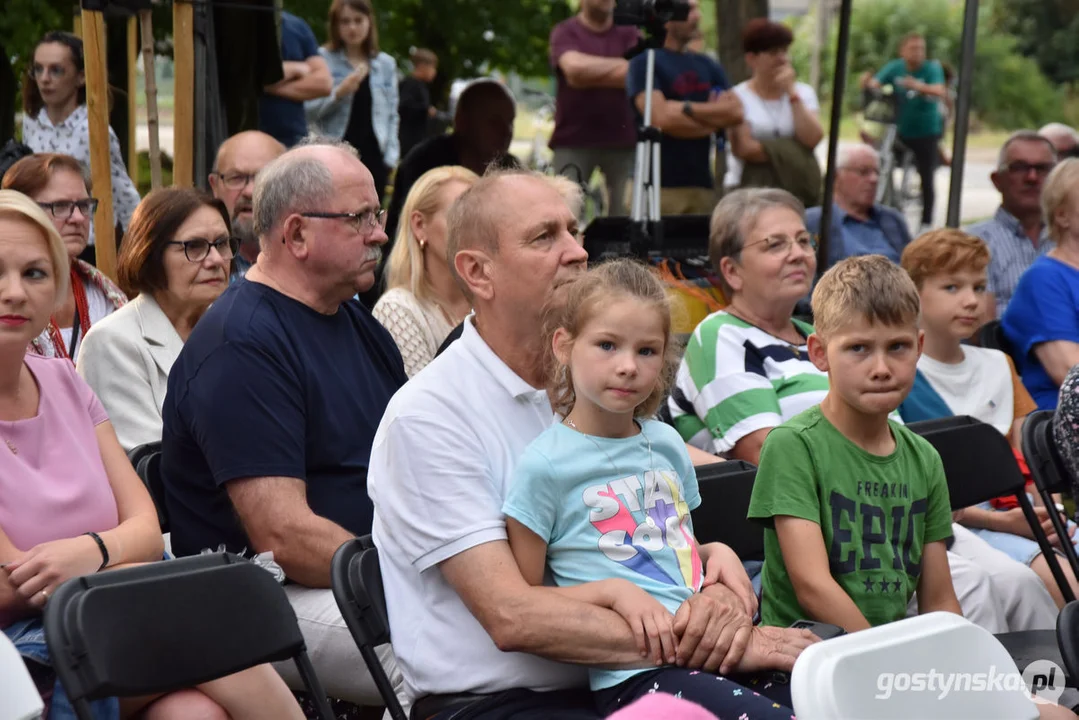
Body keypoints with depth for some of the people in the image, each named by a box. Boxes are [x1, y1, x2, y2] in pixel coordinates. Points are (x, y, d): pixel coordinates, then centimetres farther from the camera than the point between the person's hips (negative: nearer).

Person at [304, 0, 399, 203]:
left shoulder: (386, 64, 11)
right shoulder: (322, 59, 1)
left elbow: (392, 115, 12)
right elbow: (308, 110, -6)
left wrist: (391, 156, 1)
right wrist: (339, 93, -19)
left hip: (373, 154, 3)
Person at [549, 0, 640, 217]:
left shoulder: (628, 33, 10)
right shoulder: (565, 32, 3)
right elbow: (574, 68, -16)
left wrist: (588, 76, -12)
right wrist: (620, 65, -5)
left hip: (623, 139, 2)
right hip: (573, 140, -2)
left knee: (626, 213, -3)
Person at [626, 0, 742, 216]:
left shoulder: (707, 66, 18)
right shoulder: (644, 62, -2)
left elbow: (736, 112, 6)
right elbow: (661, 118, -13)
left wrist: (688, 109, -6)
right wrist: (713, 119, 0)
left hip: (702, 183, 6)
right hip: (660, 185, -6)